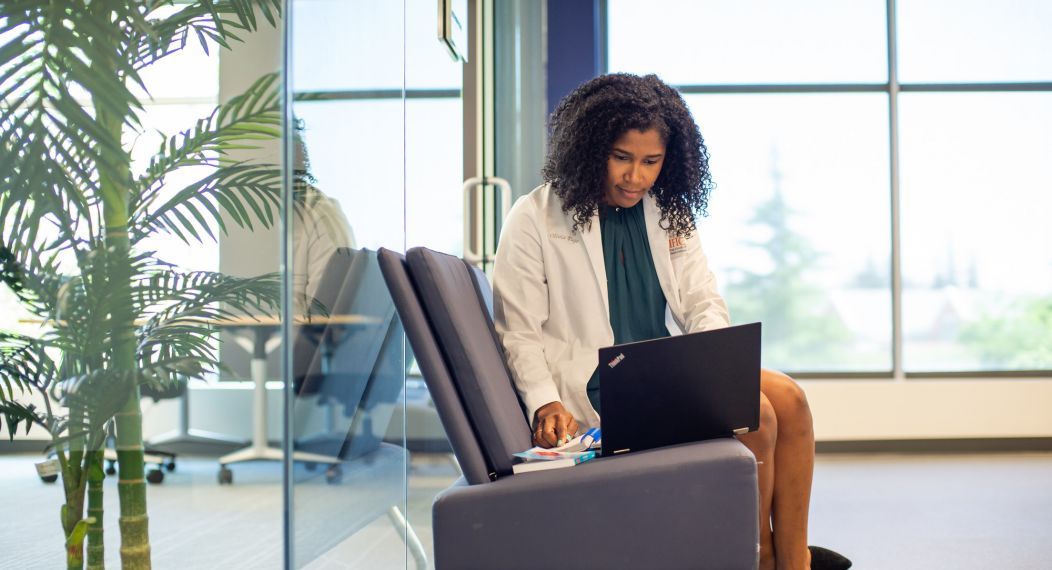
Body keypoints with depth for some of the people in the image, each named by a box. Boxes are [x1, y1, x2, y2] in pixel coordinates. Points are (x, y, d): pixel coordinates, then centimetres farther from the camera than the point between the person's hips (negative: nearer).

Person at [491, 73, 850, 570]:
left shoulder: (670, 214, 12)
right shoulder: (534, 221, -5)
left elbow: (704, 302, 11)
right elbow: (519, 333, -7)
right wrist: (545, 404, -22)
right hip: (597, 385, -6)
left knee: (788, 398, -17)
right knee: (752, 414, -22)